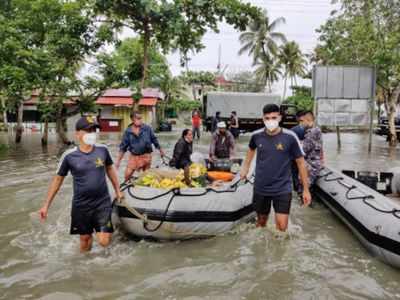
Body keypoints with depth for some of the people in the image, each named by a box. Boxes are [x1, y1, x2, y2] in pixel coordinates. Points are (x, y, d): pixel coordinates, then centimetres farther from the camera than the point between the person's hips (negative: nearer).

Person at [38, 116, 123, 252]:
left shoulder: (102, 150, -7)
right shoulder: (69, 155, -11)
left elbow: (110, 169, 10)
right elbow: (58, 179, 0)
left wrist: (117, 190, 15)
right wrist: (46, 205, 3)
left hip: (102, 203, 1)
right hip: (81, 205, 0)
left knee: (104, 242, -5)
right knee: (85, 238, 14)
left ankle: (105, 230, 30)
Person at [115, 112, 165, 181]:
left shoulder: (147, 128, -4)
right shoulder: (128, 132, -2)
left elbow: (154, 140, 7)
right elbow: (123, 147, 3)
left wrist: (161, 151, 14)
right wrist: (118, 160, 1)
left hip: (146, 156, 0)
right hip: (133, 157, 1)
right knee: (127, 174, -6)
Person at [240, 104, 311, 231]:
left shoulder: (290, 137, -13)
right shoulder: (257, 135, -5)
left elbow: (300, 162, -4)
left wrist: (306, 189, -2)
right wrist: (245, 167, 25)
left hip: (282, 189, -2)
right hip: (260, 188, 3)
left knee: (282, 227, -8)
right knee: (261, 221, 18)